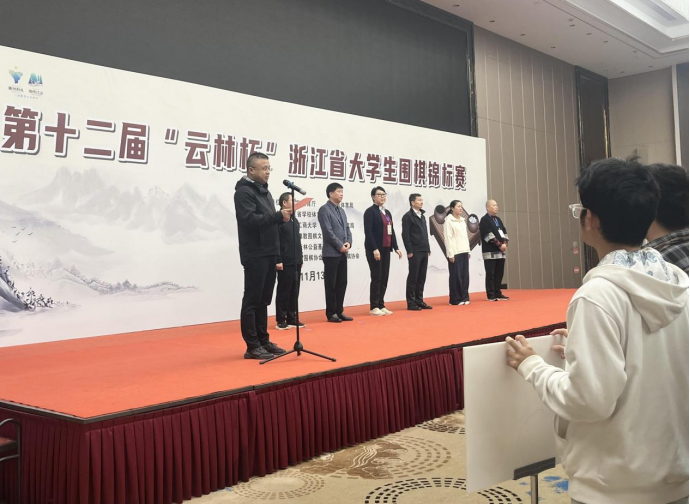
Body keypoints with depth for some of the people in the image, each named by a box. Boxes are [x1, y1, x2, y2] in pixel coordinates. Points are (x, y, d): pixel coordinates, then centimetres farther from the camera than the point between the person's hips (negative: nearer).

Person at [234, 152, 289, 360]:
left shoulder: (264, 190, 18)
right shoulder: (244, 191, -10)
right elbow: (250, 220, -22)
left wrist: (282, 217, 5)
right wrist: (278, 216, -23)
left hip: (269, 253, 9)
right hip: (254, 254, -9)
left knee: (263, 300, 13)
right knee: (252, 300, -4)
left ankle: (263, 341, 20)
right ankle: (252, 346, 1)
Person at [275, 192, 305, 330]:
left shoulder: (294, 219, 17)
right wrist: (278, 261, -18)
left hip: (296, 262, 8)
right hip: (285, 263, -8)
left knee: (294, 291, 10)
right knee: (284, 291, -2)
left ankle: (292, 318, 18)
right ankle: (280, 320, 5)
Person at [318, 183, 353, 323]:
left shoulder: (342, 211, 18)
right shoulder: (324, 210, -8)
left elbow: (347, 229, 16)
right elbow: (328, 231, -15)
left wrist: (349, 243, -3)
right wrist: (340, 246, -13)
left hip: (343, 253, 8)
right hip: (331, 253, -8)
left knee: (342, 283, 9)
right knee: (331, 285, -1)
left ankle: (339, 311, 16)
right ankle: (331, 313, 6)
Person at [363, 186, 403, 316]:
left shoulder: (387, 212, 18)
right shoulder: (370, 211, -6)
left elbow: (391, 231, 18)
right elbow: (368, 232, -15)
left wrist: (395, 248, 11)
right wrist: (374, 249, -22)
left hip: (386, 249, 7)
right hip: (375, 249, -7)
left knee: (384, 278, 8)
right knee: (376, 278, -5)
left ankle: (381, 305, 15)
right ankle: (374, 307, 3)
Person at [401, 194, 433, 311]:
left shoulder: (422, 216, 19)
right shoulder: (408, 216, -6)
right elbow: (405, 235, -12)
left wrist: (428, 249, 14)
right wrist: (409, 251, -16)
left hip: (424, 252, 7)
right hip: (415, 252, -7)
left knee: (422, 277, 8)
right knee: (413, 277, -3)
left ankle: (419, 301, 15)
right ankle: (411, 303, 2)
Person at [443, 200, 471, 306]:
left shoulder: (462, 220, 15)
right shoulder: (448, 221, -6)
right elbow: (448, 238, -10)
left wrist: (468, 250, 12)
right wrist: (451, 254, -15)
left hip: (464, 252, 7)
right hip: (455, 252, -6)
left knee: (465, 275, 5)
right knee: (456, 275, -3)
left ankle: (464, 297, 12)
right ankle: (456, 299, 3)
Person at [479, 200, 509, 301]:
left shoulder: (498, 219, 18)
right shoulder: (484, 220, -7)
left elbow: (504, 232, 14)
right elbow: (489, 235, -15)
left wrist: (504, 244, -3)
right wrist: (500, 245, -14)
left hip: (500, 251, 8)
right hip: (490, 251, -8)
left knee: (499, 273, 10)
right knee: (490, 274, -5)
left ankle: (498, 293, 17)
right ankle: (491, 295, -1)